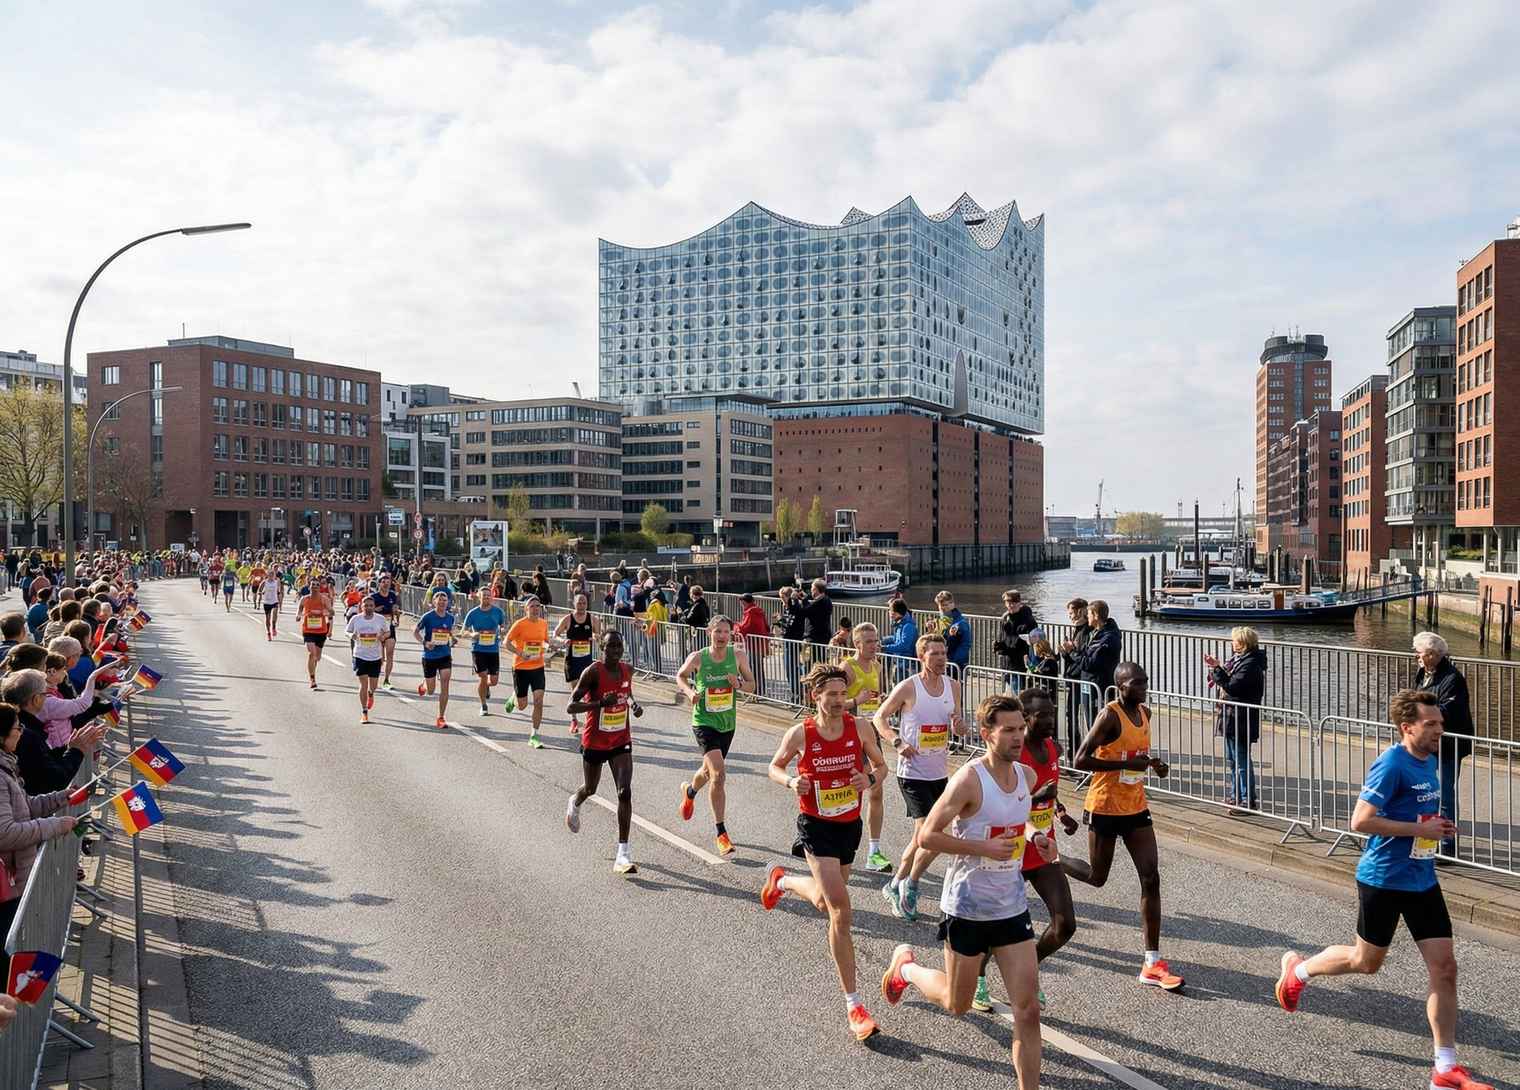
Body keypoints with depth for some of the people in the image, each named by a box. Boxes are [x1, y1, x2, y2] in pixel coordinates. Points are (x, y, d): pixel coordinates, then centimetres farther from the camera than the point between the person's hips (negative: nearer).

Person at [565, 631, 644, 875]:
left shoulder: (627, 670, -1)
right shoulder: (592, 672, -17)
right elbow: (571, 706, -20)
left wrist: (634, 705, 1)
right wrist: (600, 703, -33)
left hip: (621, 742, 3)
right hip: (594, 742, -3)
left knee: (625, 792, -13)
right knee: (590, 789, 19)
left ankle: (623, 854, -11)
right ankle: (575, 803, 59)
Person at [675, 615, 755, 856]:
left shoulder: (738, 656, -7)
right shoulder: (697, 658, -12)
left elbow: (752, 685, 4)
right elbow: (680, 676, 7)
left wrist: (738, 684, -17)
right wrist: (689, 691, -12)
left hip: (727, 723, 4)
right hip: (704, 722, -4)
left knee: (710, 771, 23)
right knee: (719, 774, -19)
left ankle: (689, 791, 59)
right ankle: (721, 833, -9)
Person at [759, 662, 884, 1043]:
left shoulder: (858, 729, -7)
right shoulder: (800, 734, -12)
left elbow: (880, 765, 8)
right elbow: (774, 767, 4)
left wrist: (869, 779, -15)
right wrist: (791, 782, -17)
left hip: (849, 825, 4)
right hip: (816, 826, -4)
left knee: (826, 901, 20)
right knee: (840, 910, -14)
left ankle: (782, 880, 53)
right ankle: (853, 1005, -5)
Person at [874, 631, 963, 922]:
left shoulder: (953, 686, 4)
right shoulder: (908, 687, -12)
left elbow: (957, 729, 14)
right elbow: (880, 717, -2)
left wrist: (958, 724, -10)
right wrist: (897, 742, -16)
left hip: (940, 773, 6)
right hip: (913, 773, -6)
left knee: (921, 835, 15)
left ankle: (896, 885, 33)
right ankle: (910, 885, 10)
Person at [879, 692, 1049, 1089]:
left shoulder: (1027, 776, 1)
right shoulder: (969, 779, -20)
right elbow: (928, 836, -18)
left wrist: (1033, 836, 1)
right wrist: (986, 847, -24)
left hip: (1013, 907, 5)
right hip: (967, 907, -5)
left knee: (1028, 1010, -1)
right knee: (957, 1004, 14)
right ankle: (905, 966, 41)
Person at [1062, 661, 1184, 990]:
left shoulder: (1145, 713, 6)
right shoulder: (1110, 716, -18)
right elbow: (1080, 760, -23)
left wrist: (1153, 763, 2)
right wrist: (1127, 763, -26)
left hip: (1136, 809, 7)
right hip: (1105, 809, -6)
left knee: (1151, 879, -2)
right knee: (1097, 877, 8)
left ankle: (1152, 964, 2)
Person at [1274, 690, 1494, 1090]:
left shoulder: (1430, 760, 7)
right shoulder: (1391, 764, -20)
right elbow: (1361, 821, -25)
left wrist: (1437, 825, 7)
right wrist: (1420, 829, -22)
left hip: (1423, 880, 7)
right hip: (1383, 879, -7)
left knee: (1445, 967, 2)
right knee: (1367, 961, 9)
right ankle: (1298, 969, 37)